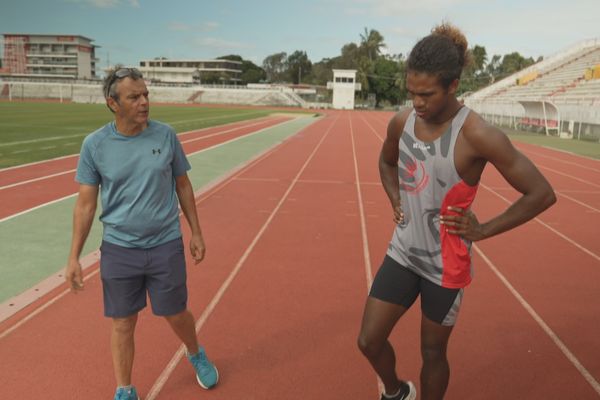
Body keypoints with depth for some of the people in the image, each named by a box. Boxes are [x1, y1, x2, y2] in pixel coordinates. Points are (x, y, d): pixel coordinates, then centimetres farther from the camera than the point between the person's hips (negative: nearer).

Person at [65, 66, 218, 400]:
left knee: (176, 315, 13)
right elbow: (86, 203, -2)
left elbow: (183, 185, 5)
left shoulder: (166, 135, -5)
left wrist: (196, 232, 6)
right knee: (123, 324, 10)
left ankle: (197, 354, 45)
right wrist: (74, 256, -4)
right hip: (118, 249, 0)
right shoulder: (95, 144, -7)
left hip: (166, 245, 0)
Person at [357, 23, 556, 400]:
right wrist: (397, 202, 5)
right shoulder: (401, 122, -5)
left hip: (445, 264, -4)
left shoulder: (477, 136, -22)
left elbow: (542, 193, -16)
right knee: (370, 341, 8)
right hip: (403, 252, 5)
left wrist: (483, 230, -13)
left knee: (432, 352, 13)